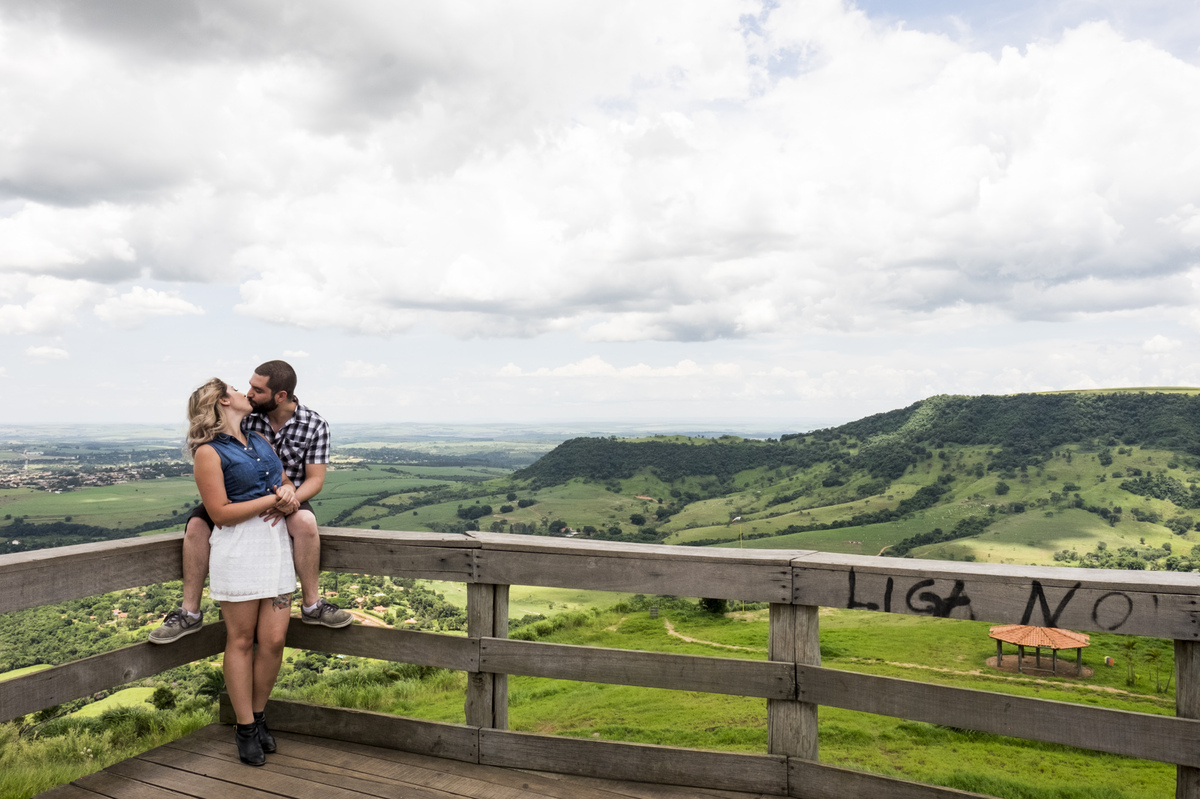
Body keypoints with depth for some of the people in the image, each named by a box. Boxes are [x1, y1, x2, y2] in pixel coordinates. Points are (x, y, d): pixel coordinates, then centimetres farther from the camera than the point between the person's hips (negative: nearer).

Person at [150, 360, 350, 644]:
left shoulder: (315, 425, -10)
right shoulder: (245, 416, -9)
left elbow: (315, 479, -10)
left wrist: (291, 499, -30)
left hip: (289, 499, -2)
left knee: (305, 520, -35)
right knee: (197, 522, -22)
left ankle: (312, 605, -20)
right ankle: (190, 613, -10)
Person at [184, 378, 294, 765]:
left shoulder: (261, 440, 16)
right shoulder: (209, 452, -5)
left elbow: (286, 481, 22)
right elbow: (221, 512, -11)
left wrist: (288, 492, -1)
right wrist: (273, 499, -12)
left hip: (276, 541, 6)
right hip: (238, 547, -6)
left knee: (274, 639, 4)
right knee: (241, 640, 5)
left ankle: (259, 719, 22)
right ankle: (245, 730, 17)